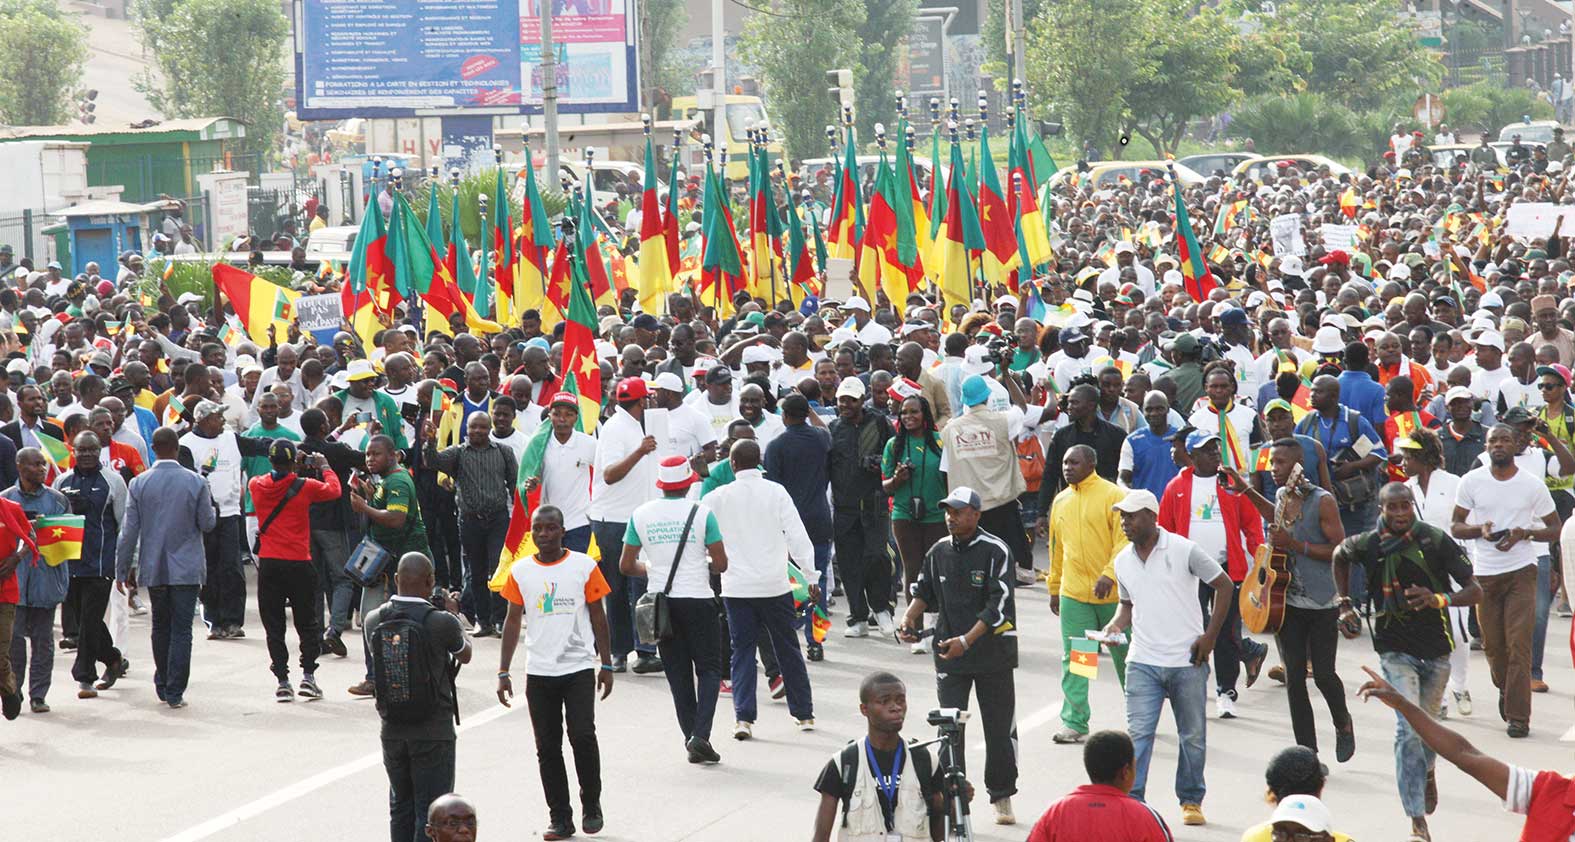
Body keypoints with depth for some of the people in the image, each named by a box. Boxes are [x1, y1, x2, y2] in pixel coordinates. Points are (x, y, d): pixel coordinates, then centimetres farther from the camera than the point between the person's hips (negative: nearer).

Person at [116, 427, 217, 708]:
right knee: (181, 630, 0)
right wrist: (210, 506, 19)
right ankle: (175, 692, -4)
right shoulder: (196, 483, -9)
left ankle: (163, 685, 25)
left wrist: (123, 569, 5)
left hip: (153, 568, 2)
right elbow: (208, 524, -2)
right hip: (186, 568, -2)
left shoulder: (138, 484, -5)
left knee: (160, 627, 17)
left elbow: (129, 530, -2)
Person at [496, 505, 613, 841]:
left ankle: (591, 804, 8)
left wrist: (606, 665, 3)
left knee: (582, 737, -13)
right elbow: (513, 621, 10)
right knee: (547, 747, 3)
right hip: (538, 672, 2)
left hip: (579, 668, -2)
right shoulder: (520, 571, 4)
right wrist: (503, 671, 6)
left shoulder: (584, 566, 0)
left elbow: (598, 617, 5)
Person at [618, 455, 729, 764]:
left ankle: (691, 737, 8)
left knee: (678, 673, 11)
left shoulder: (641, 514, 1)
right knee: (709, 669, 6)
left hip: (661, 600, 3)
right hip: (697, 599, -3)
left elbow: (626, 566, 5)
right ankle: (701, 734, -10)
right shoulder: (701, 513, -7)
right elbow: (721, 563, -5)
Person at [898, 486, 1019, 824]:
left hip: (992, 649, -3)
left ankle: (1002, 796, 20)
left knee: (1000, 728, 6)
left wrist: (966, 640, -22)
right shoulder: (939, 552, 6)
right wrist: (909, 616, 0)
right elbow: (924, 591, 20)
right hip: (948, 654, 3)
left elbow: (998, 607, -15)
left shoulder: (995, 551, -10)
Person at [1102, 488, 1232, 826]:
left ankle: (1191, 801, 23)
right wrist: (1115, 625, -1)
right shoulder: (1123, 561, 7)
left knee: (1193, 735, 9)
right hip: (1143, 662, 3)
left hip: (1187, 661, -3)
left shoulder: (1183, 550, -8)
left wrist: (1209, 636, -6)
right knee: (1138, 733, -9)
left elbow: (1223, 586, -2)